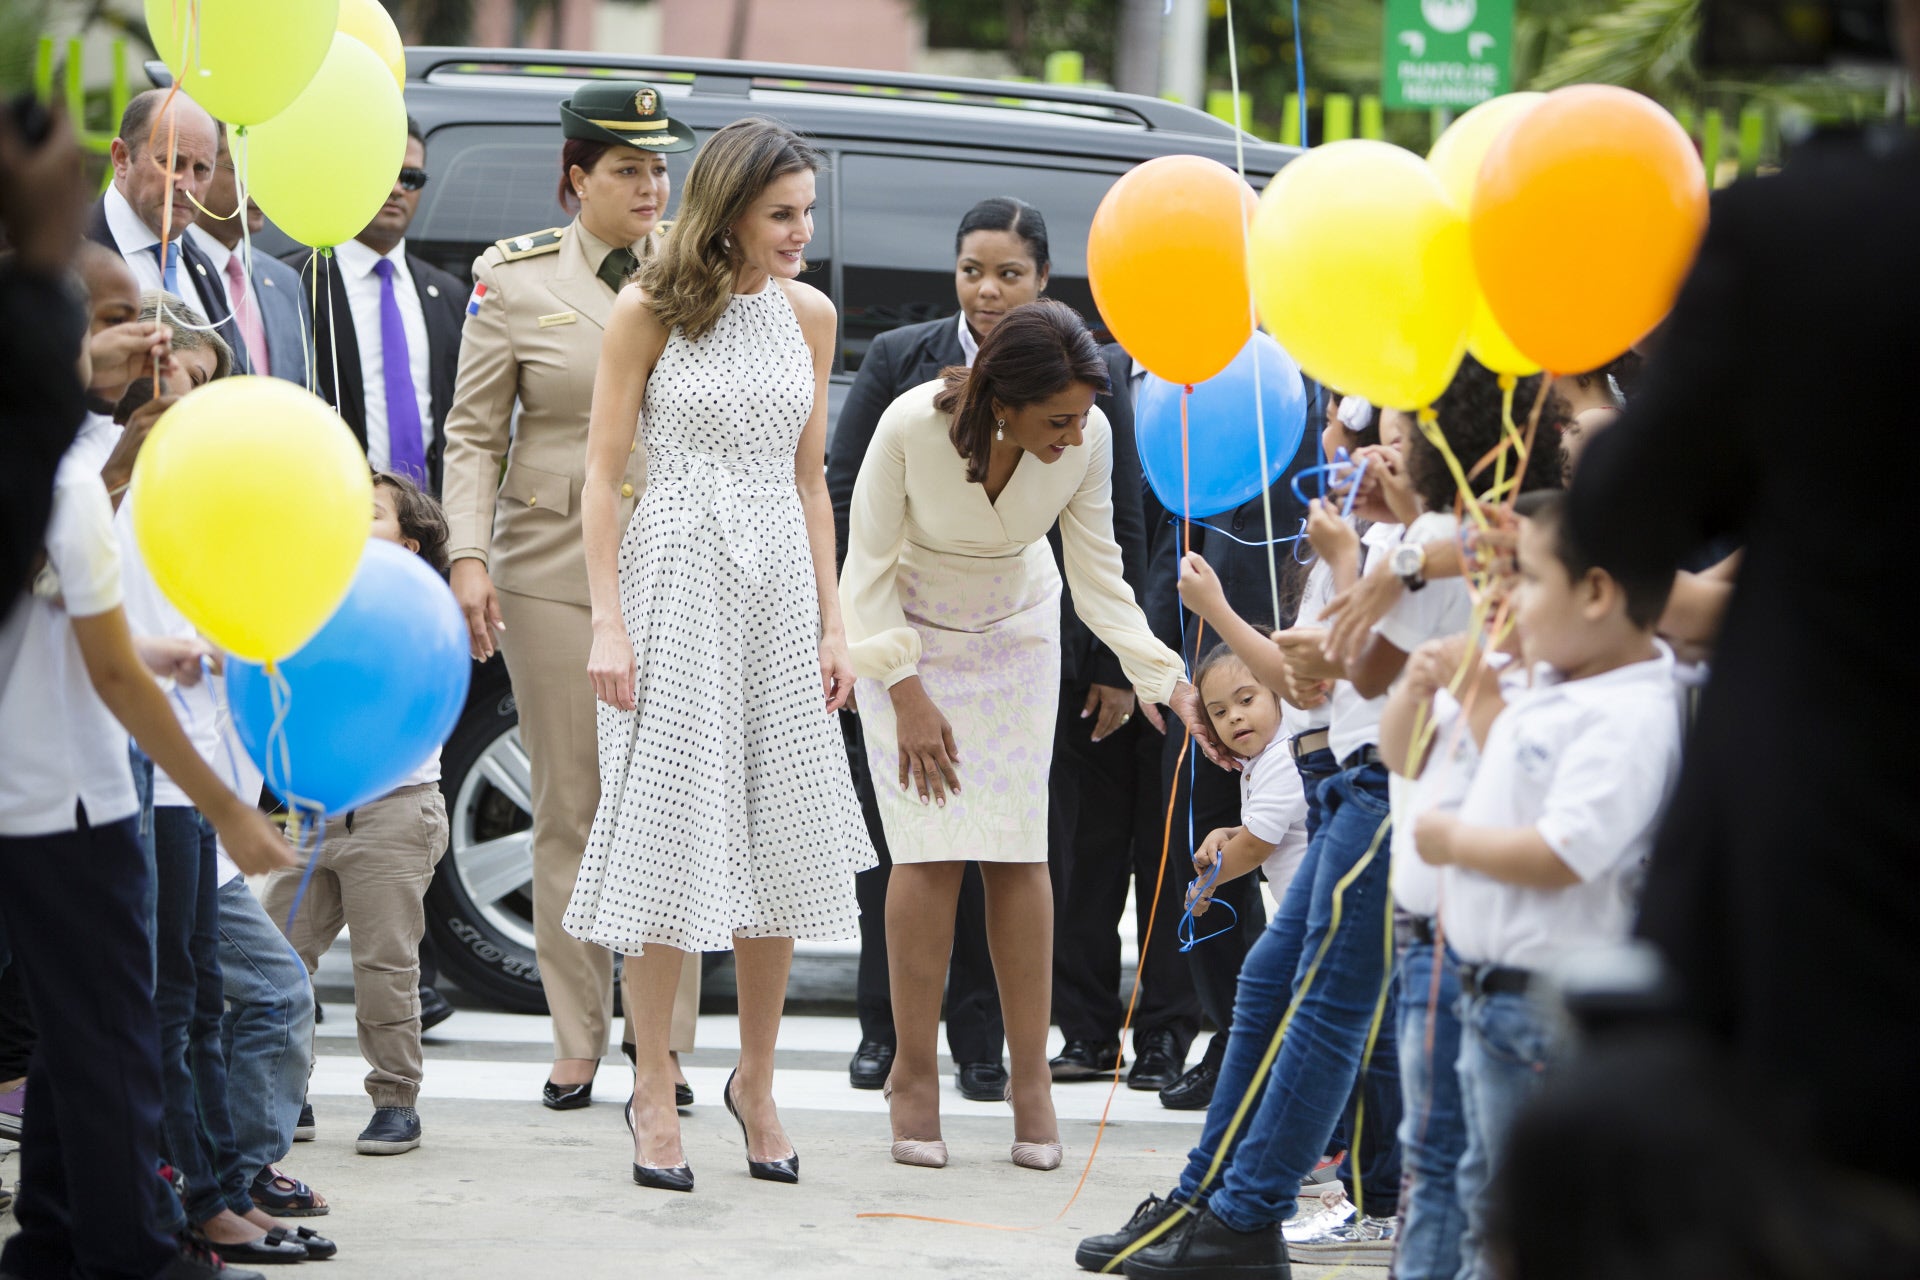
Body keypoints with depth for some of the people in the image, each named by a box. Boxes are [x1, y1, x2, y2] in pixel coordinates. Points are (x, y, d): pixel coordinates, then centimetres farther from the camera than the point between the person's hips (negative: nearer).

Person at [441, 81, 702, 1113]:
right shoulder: (516, 281, 4)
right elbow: (474, 435, 5)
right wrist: (468, 556, -6)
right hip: (553, 570, 0)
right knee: (567, 811, 3)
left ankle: (665, 1045, 4)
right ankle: (576, 1043, 11)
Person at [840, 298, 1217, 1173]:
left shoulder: (1088, 440, -25)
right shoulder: (912, 426, -32)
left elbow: (1099, 582, -13)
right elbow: (870, 566, -17)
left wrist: (1171, 685, -23)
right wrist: (907, 691, -19)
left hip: (1016, 634, 2)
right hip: (907, 633, -2)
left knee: (1016, 851, -6)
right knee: (931, 849, -12)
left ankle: (1030, 1079, 0)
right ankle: (914, 1076, -1)